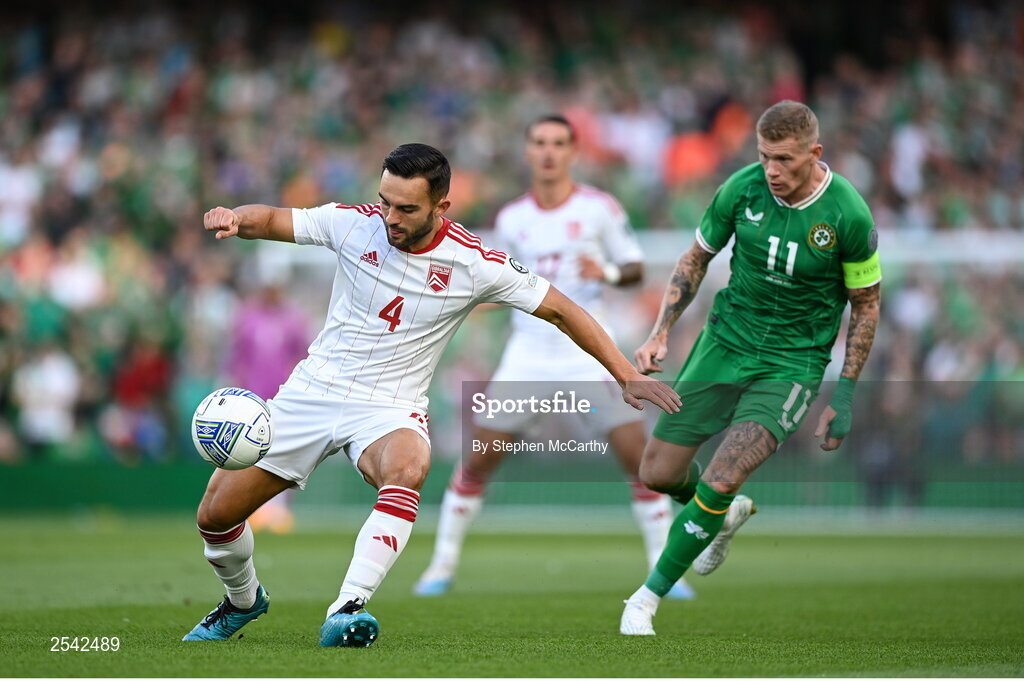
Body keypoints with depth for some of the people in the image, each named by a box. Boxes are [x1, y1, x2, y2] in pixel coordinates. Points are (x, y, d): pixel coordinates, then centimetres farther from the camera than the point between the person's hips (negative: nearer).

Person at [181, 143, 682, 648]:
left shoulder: (473, 263, -12)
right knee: (215, 513, -1)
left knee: (408, 470, -39)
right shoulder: (354, 224, -8)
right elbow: (273, 220, 2)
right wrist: (234, 219, -23)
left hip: (389, 409, -2)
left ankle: (346, 611, -47)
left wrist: (626, 376, -5)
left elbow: (559, 310, -3)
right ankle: (243, 601, 31)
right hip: (311, 391, 2)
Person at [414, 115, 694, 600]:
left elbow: (636, 268, 3)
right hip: (529, 354, 2)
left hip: (590, 351, -2)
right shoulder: (511, 219, 6)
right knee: (477, 461, -1)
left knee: (638, 458, -10)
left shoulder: (600, 209, -2)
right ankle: (442, 565, 12)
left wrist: (607, 272, -17)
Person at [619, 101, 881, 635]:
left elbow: (866, 304, -2)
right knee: (657, 474, 3)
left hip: (793, 362, -4)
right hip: (727, 339, 4)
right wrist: (660, 333, -2)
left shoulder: (849, 215, -16)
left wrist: (844, 394, -5)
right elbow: (697, 257, 7)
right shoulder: (742, 188, -10)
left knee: (721, 480, -20)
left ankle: (648, 598, -5)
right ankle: (726, 515, 37)